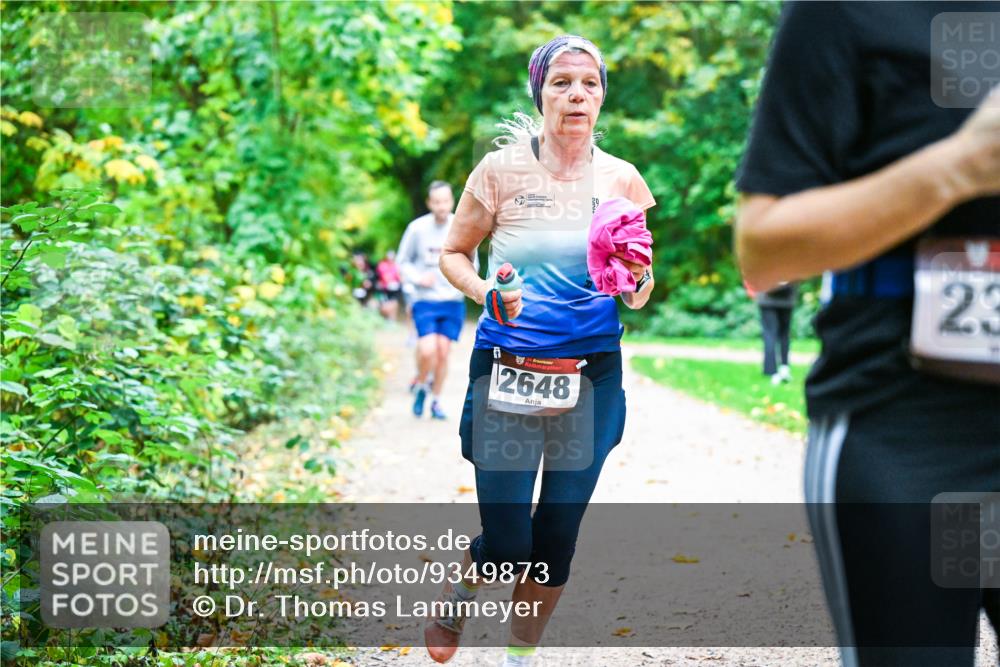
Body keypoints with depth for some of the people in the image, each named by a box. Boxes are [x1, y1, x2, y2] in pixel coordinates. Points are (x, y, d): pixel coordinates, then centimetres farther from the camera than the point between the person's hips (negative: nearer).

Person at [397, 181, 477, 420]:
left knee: (443, 353, 2)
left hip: (453, 301, 2)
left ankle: (436, 400, 20)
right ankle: (420, 385, 15)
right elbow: (403, 261, 6)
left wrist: (470, 255, -16)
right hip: (425, 300, -2)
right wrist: (418, 278, -11)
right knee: (427, 350, -15)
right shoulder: (417, 228, -5)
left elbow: (471, 270, 6)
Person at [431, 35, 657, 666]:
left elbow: (644, 285, 10)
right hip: (506, 372, -2)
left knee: (559, 535, 7)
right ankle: (460, 589, 32)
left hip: (593, 375, 2)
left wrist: (641, 282, -14)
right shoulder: (501, 169, -4)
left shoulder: (623, 179, 2)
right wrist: (485, 293, -14)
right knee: (507, 543, -4)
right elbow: (453, 253, 5)